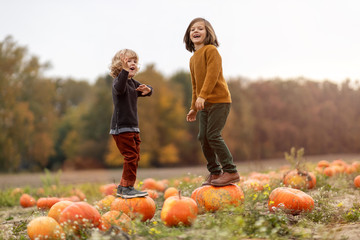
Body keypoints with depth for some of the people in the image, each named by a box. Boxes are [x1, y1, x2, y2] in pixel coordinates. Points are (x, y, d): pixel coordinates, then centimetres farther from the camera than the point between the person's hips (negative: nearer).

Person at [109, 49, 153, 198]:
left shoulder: (133, 83, 15)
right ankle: (127, 188, -3)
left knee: (135, 157, 11)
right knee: (131, 156, -11)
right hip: (121, 127, -9)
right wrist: (125, 70, -49)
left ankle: (122, 188, 21)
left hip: (133, 127, 9)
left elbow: (147, 92, 25)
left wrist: (147, 90, 0)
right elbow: (119, 88, -36)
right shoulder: (118, 80, -12)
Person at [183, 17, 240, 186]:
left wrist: (203, 95, -27)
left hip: (219, 100, -8)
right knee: (203, 137, 5)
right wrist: (194, 108, 22)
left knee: (213, 135, -14)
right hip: (204, 104, 8)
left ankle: (230, 171, -7)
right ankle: (215, 172, 16)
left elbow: (212, 74, -18)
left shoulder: (211, 50, -6)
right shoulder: (193, 59, 19)